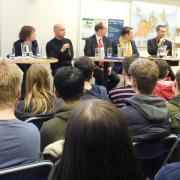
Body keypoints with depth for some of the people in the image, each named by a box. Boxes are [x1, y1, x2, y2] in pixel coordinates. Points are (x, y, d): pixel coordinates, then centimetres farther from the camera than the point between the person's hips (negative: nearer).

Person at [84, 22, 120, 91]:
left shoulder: (107, 40, 11)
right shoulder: (89, 41, -6)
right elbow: (88, 57, -10)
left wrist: (110, 66, -7)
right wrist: (98, 68, -17)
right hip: (95, 67, -4)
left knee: (116, 79, -16)